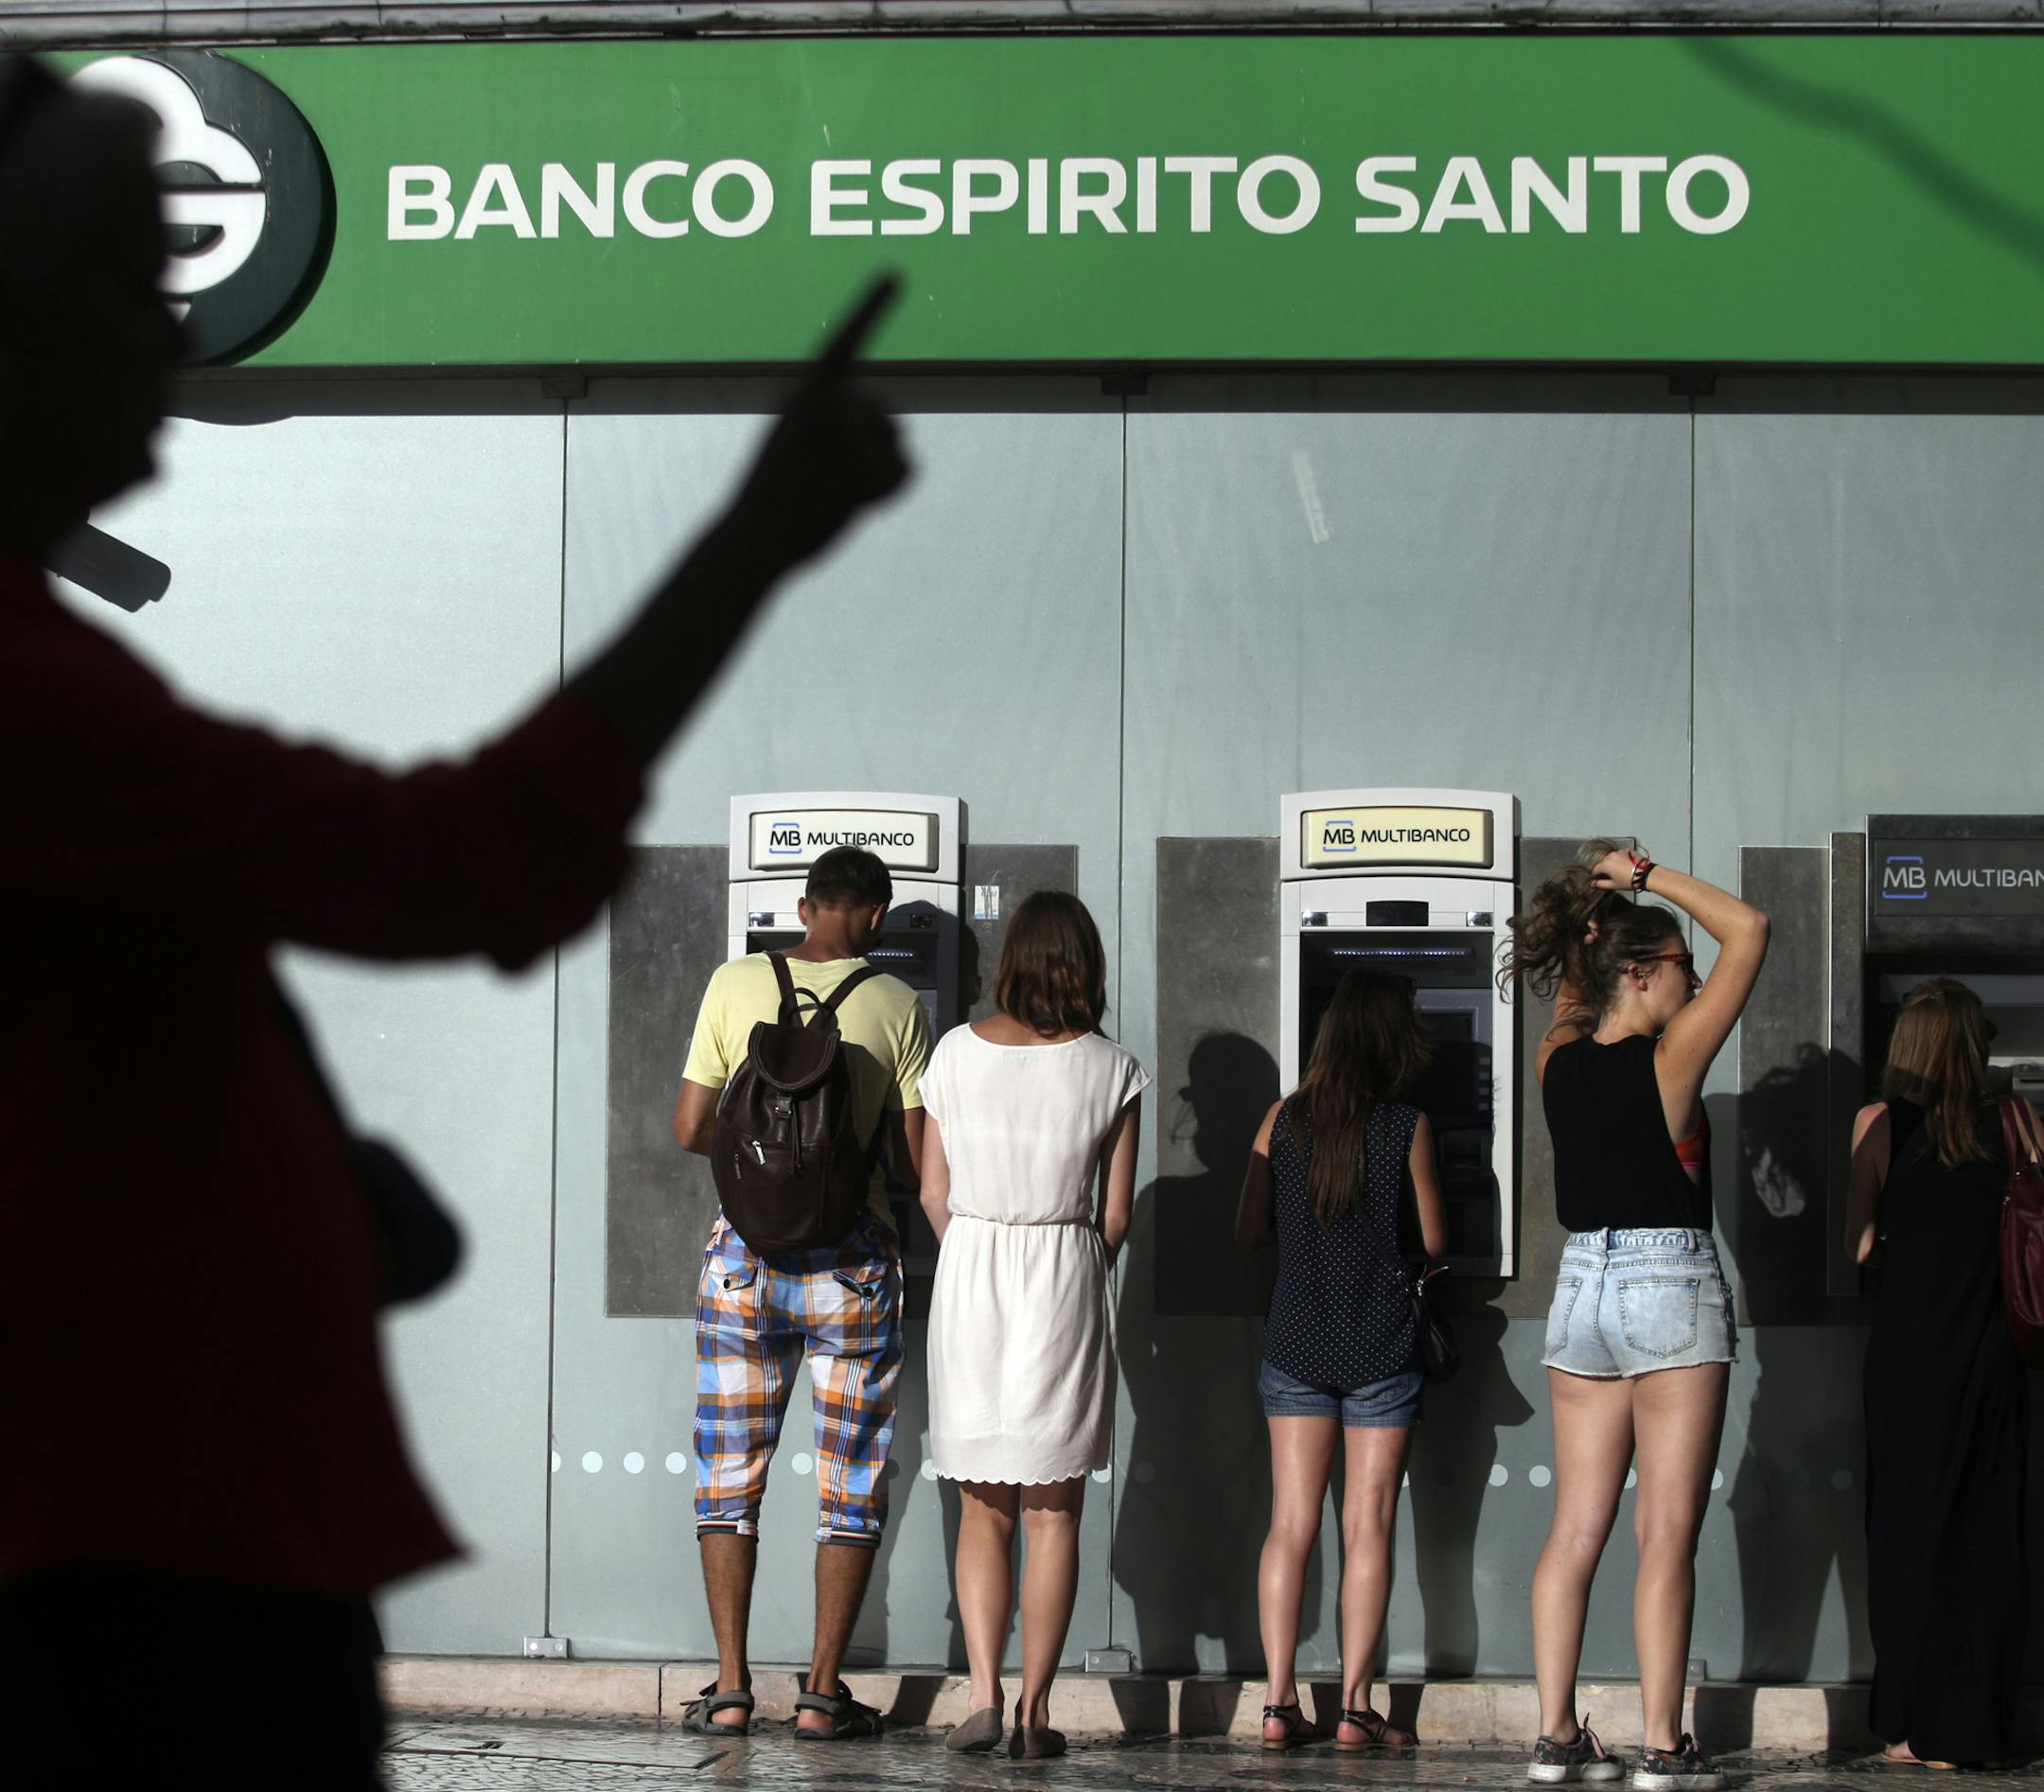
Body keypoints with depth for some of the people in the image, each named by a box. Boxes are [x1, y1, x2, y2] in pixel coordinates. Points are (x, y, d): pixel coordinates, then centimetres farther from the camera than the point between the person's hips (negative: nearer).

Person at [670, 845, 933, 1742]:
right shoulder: (896, 1005, -2)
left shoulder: (736, 983, 0)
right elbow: (915, 1160, -2)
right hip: (853, 1261, -1)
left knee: (730, 1472, 9)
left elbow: (690, 1128, 2)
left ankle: (730, 1687, 6)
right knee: (851, 1482, 7)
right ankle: (822, 1692, 5)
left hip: (746, 1253, 1)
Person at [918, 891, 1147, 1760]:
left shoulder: (957, 1052, -1)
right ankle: (1034, 1710, 4)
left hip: (968, 1275, 1)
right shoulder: (1111, 1069, -5)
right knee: (1053, 1513, 6)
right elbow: (1115, 1213, -1)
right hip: (1065, 1278, -1)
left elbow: (933, 1192, 3)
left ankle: (984, 1696, -4)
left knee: (983, 1511, 10)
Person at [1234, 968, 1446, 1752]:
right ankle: (1355, 1707, -1)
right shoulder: (1407, 1126, -8)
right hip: (1381, 1347, -3)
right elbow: (1434, 1240, -1)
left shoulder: (1284, 1120, 0)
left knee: (1290, 1524, 5)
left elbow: (1248, 1232, 5)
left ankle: (1279, 1703, 1)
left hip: (1295, 1341, 3)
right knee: (1368, 1526, 1)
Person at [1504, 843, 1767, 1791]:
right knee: (1668, 1532, -4)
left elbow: (1573, 992, 26)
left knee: (1577, 1526, 8)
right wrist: (1649, 877, -4)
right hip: (1672, 1289, -6)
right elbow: (1748, 929, -10)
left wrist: (1596, 907, 14)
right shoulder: (1670, 1062, -13)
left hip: (1581, 1287, 6)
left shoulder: (1559, 1064, 2)